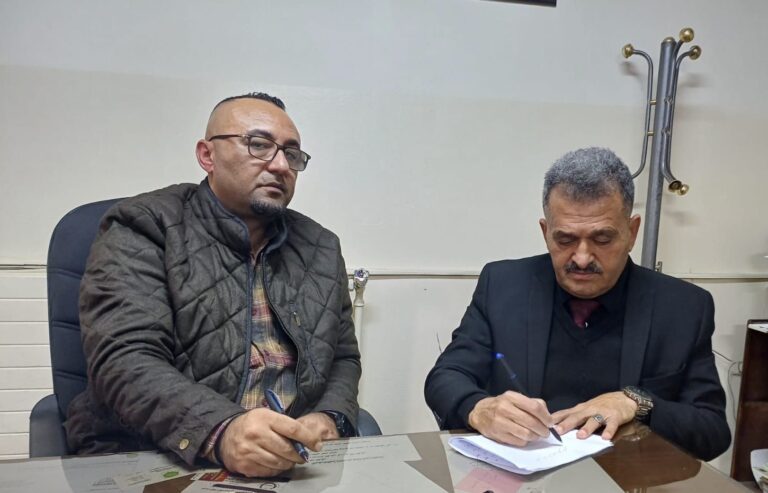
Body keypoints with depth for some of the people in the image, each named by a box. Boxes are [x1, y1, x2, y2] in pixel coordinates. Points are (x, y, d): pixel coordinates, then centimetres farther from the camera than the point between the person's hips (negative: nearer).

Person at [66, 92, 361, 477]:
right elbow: (124, 360, -14)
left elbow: (344, 357, 16)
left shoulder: (320, 248, 11)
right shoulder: (144, 229, -3)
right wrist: (221, 431, -31)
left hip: (292, 463, 4)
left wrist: (330, 419, -5)